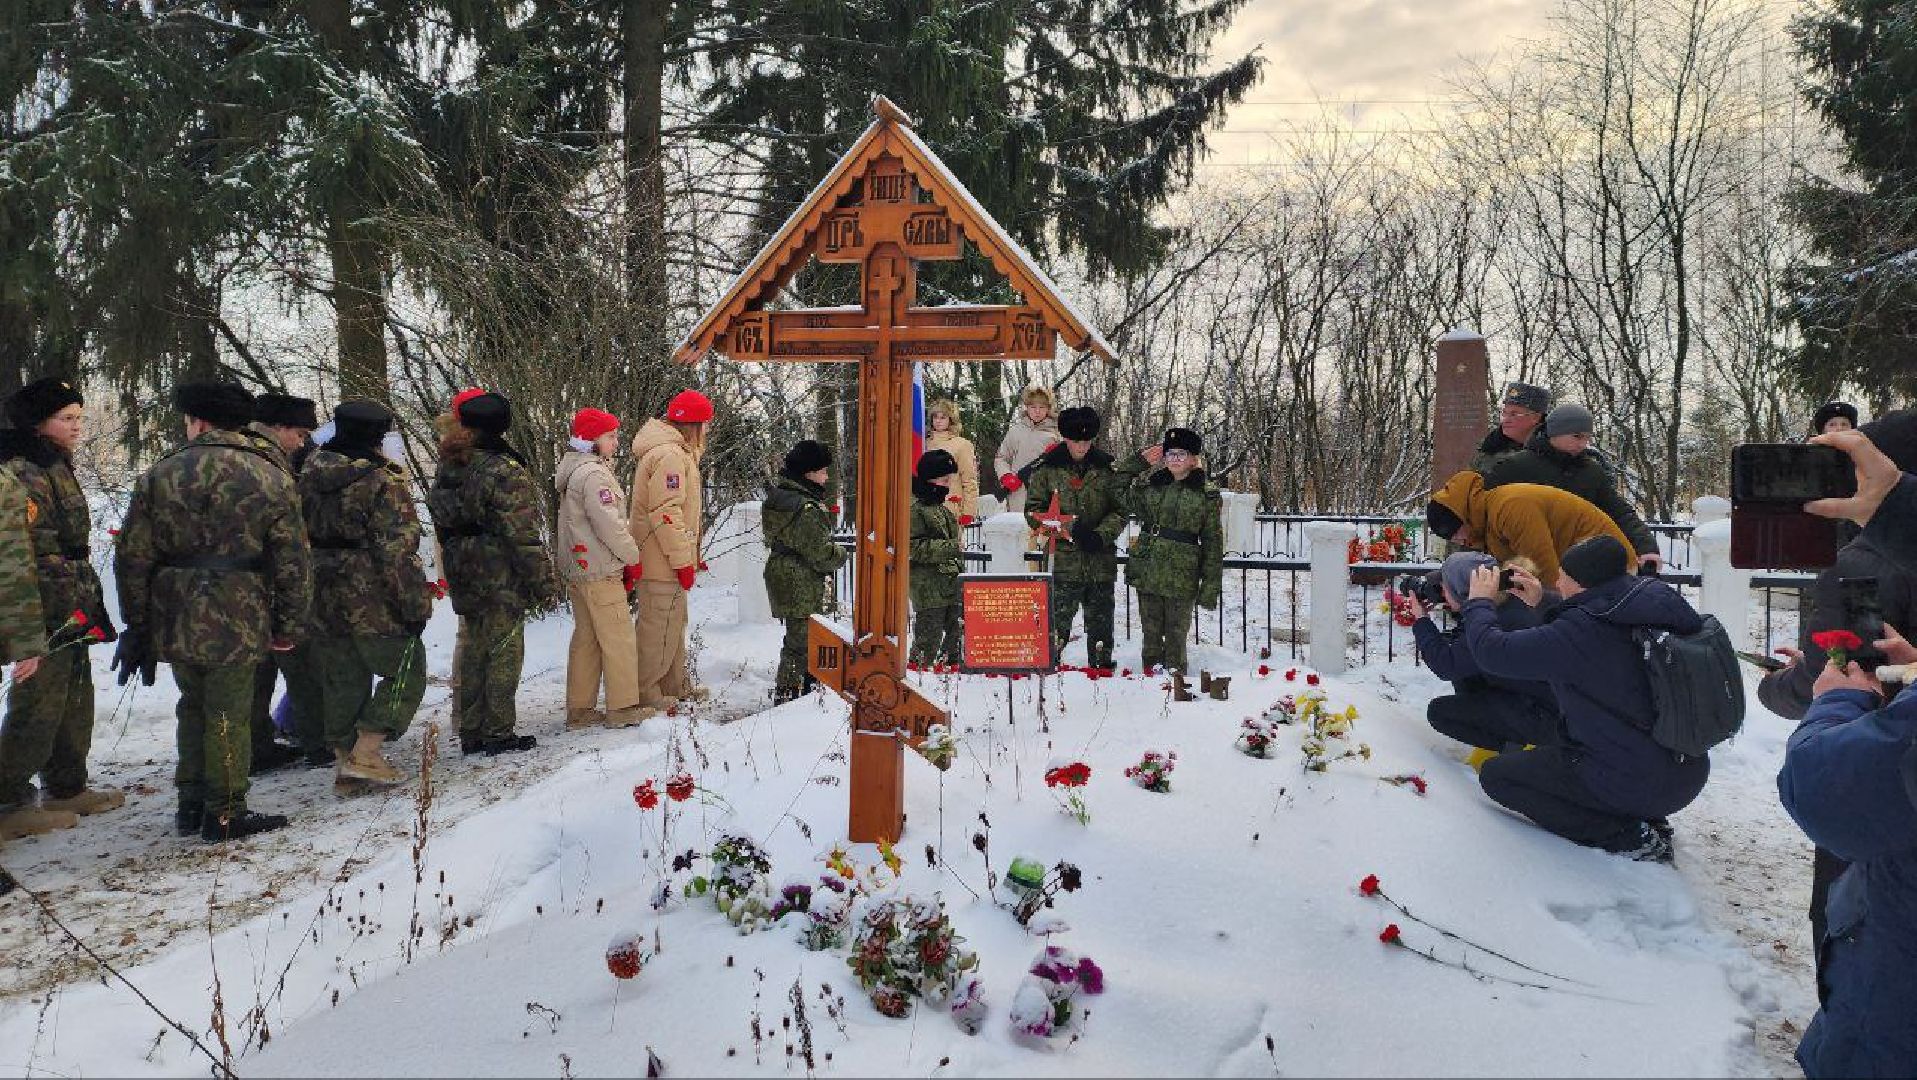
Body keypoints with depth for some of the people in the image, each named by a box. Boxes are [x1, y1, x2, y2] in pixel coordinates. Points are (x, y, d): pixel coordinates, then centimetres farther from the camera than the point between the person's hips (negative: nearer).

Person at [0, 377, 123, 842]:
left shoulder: (55, 467, 16)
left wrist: (89, 606, 23)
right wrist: (71, 611, -22)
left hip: (71, 615, 10)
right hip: (47, 617, -10)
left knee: (76, 701, 17)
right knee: (37, 707, -2)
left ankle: (67, 789, 29)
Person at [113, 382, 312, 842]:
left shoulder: (159, 475, 2)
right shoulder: (271, 477, -5)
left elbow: (132, 556, 3)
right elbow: (293, 560, -6)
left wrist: (137, 621, 11)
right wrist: (289, 624, 3)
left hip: (175, 622, 3)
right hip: (238, 622, -3)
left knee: (193, 705, 19)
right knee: (228, 716, 5)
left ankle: (191, 803, 26)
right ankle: (224, 814, 12)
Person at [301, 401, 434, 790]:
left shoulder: (309, 476, 8)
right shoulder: (384, 481, -15)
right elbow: (399, 550, -18)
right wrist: (416, 606, -13)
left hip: (322, 599, 7)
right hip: (373, 601, -7)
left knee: (341, 681, 16)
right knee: (405, 672, 7)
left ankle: (343, 758, 22)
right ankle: (364, 754, -1)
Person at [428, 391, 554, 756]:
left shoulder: (448, 469, 8)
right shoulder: (505, 472, -17)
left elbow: (444, 527, 15)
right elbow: (523, 534, -18)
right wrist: (542, 582, -11)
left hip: (464, 580, 7)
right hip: (503, 579, -7)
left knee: (474, 653, 15)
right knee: (504, 654, 2)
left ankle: (471, 733, 22)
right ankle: (499, 734, 8)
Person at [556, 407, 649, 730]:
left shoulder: (571, 470, 16)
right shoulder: (593, 474, -17)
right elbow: (609, 524, -20)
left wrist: (624, 559, 17)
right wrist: (633, 558, -6)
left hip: (577, 569, 10)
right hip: (601, 571, -10)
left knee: (586, 637, 13)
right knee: (618, 639, -3)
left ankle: (579, 708, 17)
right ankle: (623, 707, 2)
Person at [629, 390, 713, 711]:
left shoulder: (677, 452, 17)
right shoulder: (669, 455, -18)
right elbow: (666, 512, -24)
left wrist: (690, 554, 20)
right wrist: (682, 560, -21)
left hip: (671, 560, 11)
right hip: (663, 562, -11)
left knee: (673, 623, 19)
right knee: (658, 627, -3)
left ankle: (676, 685, 30)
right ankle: (645, 693, 5)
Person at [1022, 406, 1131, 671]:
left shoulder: (1107, 467, 7)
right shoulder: (1047, 468, 1)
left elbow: (1120, 510, 7)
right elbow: (1033, 511, 2)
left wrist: (1101, 534, -11)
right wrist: (1067, 529, -11)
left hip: (1101, 558, 3)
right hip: (1063, 558, -3)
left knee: (1101, 619, 10)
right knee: (1058, 617, -9)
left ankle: (1101, 667, 22)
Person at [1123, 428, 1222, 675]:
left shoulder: (1207, 494, 1)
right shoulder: (1149, 485, 9)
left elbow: (1213, 542, 2)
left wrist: (1211, 587, -1)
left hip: (1182, 577, -3)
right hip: (1147, 570, 3)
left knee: (1176, 638, -1)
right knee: (1150, 635, 10)